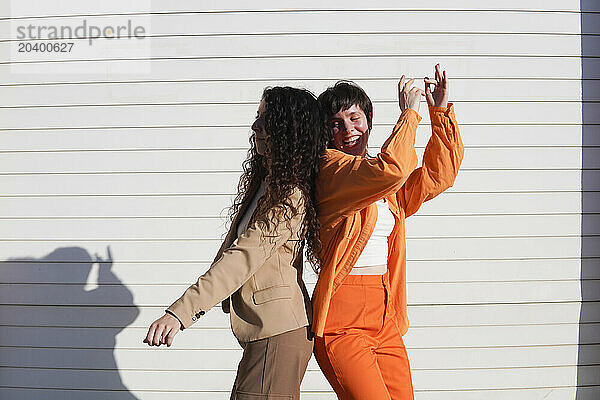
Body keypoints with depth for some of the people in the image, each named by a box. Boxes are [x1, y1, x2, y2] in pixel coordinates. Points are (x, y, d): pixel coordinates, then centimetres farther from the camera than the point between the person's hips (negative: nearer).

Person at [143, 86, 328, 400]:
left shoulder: (290, 194, -16)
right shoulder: (263, 179, 15)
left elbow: (244, 256, -24)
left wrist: (181, 312, -29)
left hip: (278, 331, -10)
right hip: (270, 329, 10)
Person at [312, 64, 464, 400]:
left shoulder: (389, 188, 18)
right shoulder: (330, 167, -7)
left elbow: (438, 175, 14)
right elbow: (390, 170, -23)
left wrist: (441, 112, 7)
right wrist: (409, 114, -11)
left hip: (385, 313, 8)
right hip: (342, 319, -7)